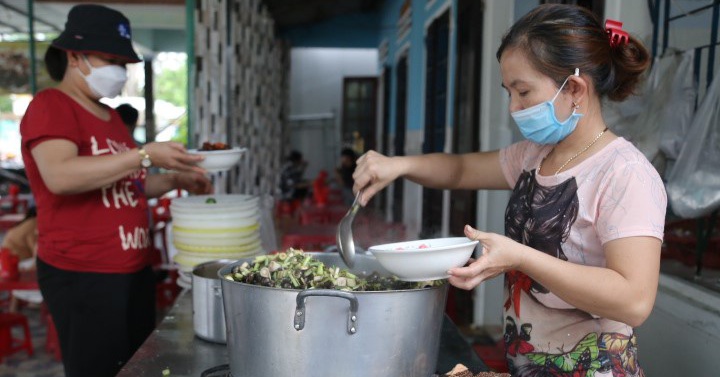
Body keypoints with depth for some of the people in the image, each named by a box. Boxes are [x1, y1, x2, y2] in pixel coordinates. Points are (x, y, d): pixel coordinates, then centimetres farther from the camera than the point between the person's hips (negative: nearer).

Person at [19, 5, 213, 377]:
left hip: (134, 269, 8)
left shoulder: (110, 115, 15)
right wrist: (145, 155, -25)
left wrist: (172, 181, 8)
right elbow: (59, 176, -26)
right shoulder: (49, 106, -9)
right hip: (82, 275, -8)